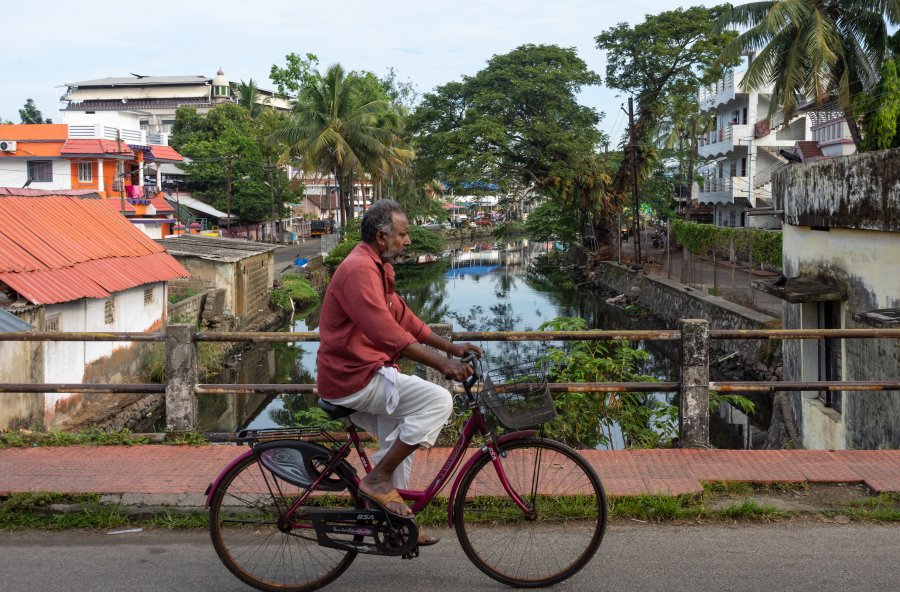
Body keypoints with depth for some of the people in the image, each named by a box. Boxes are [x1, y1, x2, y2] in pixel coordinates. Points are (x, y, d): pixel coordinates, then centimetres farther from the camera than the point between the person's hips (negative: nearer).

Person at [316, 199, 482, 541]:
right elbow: (387, 333, -30)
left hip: (360, 371, 11)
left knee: (401, 438, 21)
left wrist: (451, 347, 14)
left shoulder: (376, 268, 14)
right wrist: (442, 363, -31)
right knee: (438, 400, -18)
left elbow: (403, 317, 19)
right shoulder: (359, 269, -20)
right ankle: (378, 478, -9)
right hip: (353, 378, -11)